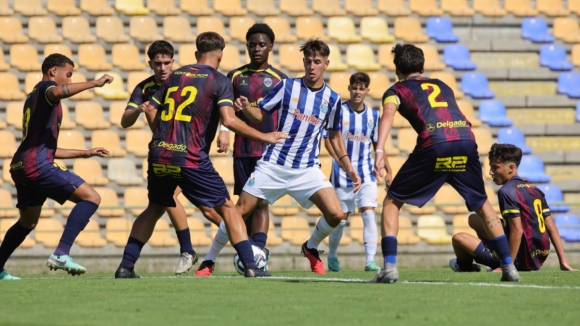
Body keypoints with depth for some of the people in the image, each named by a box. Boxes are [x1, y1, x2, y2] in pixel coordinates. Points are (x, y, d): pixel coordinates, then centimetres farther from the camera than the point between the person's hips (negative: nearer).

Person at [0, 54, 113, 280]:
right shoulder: (45, 87, 1)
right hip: (38, 165, -10)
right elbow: (58, 92, -28)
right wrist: (95, 83, -22)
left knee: (27, 223, 27)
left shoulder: (33, 98, 29)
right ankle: (61, 254, -21)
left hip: (20, 166, 10)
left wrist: (84, 153, 34)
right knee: (91, 198, -12)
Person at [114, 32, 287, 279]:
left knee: (154, 209, 23)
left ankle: (125, 266, 17)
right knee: (227, 208, 5)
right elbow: (229, 120, -13)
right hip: (190, 158, -5)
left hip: (159, 155, 5)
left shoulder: (176, 75, 17)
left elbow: (150, 110, 19)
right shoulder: (219, 81, 0)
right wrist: (264, 137, -4)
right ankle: (250, 266, -3)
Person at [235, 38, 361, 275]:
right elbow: (260, 115, 1)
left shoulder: (332, 99, 3)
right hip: (272, 165, -1)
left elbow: (335, 138, 13)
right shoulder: (287, 86, -2)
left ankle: (311, 248, 14)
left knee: (335, 214, -15)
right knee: (240, 212, -3)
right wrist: (245, 108, -21)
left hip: (307, 169, 1)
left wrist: (349, 169, 5)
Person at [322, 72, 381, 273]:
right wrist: (342, 162, -18)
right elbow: (328, 140, -7)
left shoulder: (373, 115, 5)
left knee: (368, 212, -13)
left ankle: (370, 260, -14)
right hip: (342, 173, -2)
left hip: (366, 172, 2)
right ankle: (332, 256, 29)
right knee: (341, 217, 6)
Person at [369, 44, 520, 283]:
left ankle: (389, 266, -3)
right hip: (466, 140, 4)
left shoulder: (396, 90, 20)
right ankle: (509, 266, 16)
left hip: (434, 145, -4)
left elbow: (388, 114, -1)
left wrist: (379, 151, -14)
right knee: (482, 205, 22)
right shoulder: (442, 86, 33)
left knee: (392, 202, 11)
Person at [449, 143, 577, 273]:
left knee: (459, 238, -5)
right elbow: (551, 228, 8)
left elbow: (517, 231, -22)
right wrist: (563, 262, 7)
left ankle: (465, 266, 28)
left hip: (522, 260, -9)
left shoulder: (508, 191, -16)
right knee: (474, 219, 20)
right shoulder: (533, 188, 10)